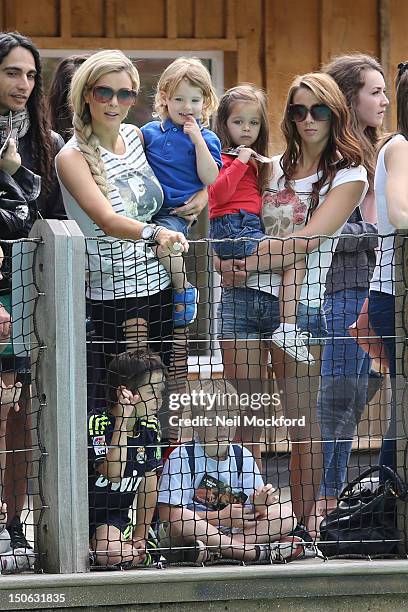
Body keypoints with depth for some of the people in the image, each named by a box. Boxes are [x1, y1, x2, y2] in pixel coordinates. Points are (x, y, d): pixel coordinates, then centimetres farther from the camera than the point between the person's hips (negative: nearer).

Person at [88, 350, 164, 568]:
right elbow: (113, 474, -31)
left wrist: (140, 535, 5)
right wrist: (123, 421, -31)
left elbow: (149, 481, 7)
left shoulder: (150, 427, 0)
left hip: (115, 517, 4)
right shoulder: (96, 423, -19)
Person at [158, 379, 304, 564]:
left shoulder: (242, 457, 9)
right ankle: (252, 551, -28)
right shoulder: (182, 456, -6)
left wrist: (260, 504, -19)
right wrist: (221, 517, -13)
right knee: (180, 523, -38)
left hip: (231, 532, 5)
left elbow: (253, 513, 7)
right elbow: (168, 513, -14)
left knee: (286, 514, -10)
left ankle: (213, 550, -26)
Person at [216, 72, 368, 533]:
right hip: (242, 299, 4)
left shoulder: (347, 175, 2)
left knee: (301, 423, -4)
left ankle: (302, 527, 2)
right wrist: (231, 262, -1)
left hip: (299, 305, -4)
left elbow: (308, 239, -9)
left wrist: (250, 262, -13)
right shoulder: (272, 166, 16)